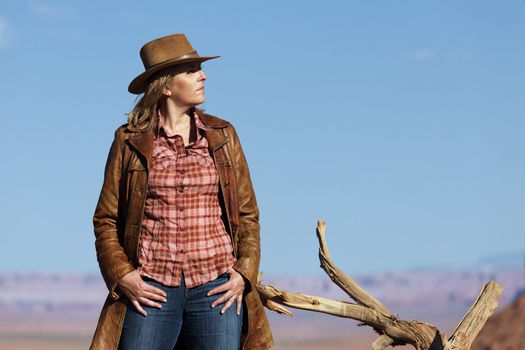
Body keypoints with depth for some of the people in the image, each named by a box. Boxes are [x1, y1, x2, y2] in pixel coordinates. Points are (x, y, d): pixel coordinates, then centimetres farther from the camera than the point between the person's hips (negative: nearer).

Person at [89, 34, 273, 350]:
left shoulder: (222, 135, 10)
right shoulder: (130, 140, 5)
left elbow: (247, 214, 12)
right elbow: (106, 220, 7)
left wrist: (244, 274, -1)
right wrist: (121, 276, -6)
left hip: (216, 288, 2)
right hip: (151, 289, -1)